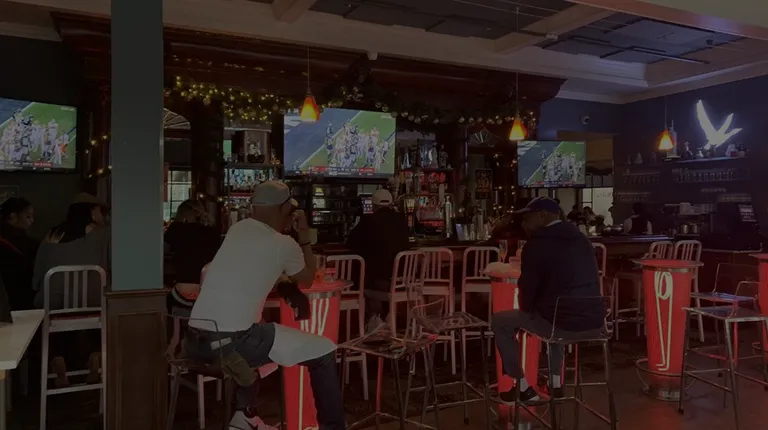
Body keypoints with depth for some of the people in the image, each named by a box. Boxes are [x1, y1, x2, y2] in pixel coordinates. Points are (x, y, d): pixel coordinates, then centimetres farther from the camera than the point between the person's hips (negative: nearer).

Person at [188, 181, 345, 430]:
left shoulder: (237, 229, 15)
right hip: (232, 342, -7)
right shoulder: (284, 245, -2)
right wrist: (304, 237, 22)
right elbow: (308, 279, 17)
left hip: (195, 340, 7)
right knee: (324, 351, 5)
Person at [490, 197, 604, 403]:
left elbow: (527, 293, -6)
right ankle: (555, 381, 39)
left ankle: (523, 387, 18)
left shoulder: (536, 245, -9)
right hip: (594, 321, 8)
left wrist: (526, 309, 18)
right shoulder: (582, 239, 14)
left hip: (562, 323, -7)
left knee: (499, 322, 13)